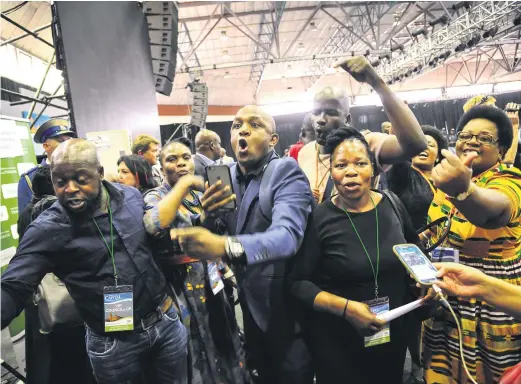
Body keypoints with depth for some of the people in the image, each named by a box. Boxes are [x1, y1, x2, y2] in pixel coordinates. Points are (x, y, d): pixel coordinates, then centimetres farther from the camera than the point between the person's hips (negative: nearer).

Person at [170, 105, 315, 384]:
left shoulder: (286, 173, -18)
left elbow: (287, 235, -35)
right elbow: (225, 234, 6)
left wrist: (225, 246, -51)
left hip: (286, 309, -5)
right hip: (251, 306, 6)